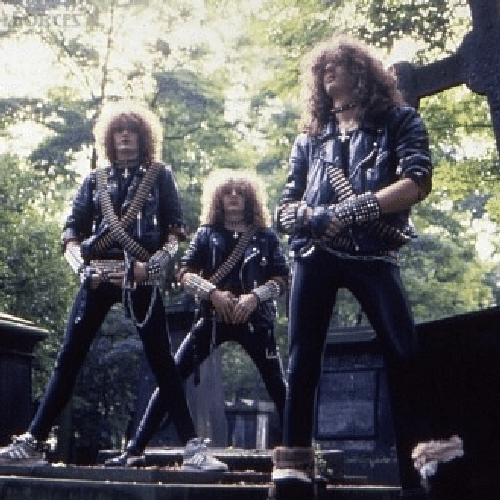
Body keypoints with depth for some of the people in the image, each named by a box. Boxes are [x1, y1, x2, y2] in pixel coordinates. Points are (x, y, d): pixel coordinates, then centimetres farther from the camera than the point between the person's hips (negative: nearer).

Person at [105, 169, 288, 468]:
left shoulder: (265, 236, 9)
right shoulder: (207, 234, 11)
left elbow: (282, 278, 4)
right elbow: (185, 273, 4)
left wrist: (256, 296, -13)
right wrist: (213, 292, -13)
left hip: (255, 320, 0)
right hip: (212, 317, 1)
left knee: (278, 387, -3)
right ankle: (135, 448, -3)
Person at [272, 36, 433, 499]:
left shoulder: (398, 120, 10)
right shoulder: (310, 136, 19)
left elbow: (417, 183, -6)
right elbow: (285, 208, 15)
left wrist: (353, 208, -16)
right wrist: (309, 216, -9)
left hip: (372, 254, -3)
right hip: (314, 254, 3)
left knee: (406, 358, -13)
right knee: (302, 362, -4)